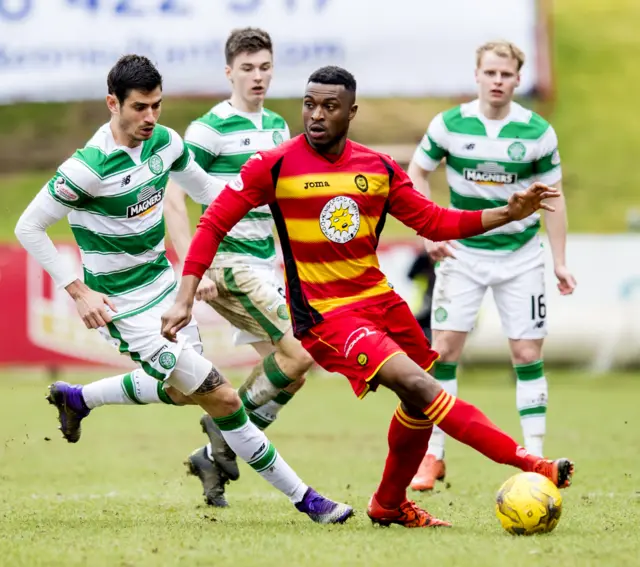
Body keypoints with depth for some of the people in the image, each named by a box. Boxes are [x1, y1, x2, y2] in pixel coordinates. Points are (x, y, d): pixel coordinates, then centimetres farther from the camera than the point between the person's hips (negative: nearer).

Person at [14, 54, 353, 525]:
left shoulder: (165, 142, -4)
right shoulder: (89, 168, -24)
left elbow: (204, 189, 15)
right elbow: (28, 227, -16)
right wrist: (79, 292, -19)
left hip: (165, 287, 8)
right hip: (127, 309, -8)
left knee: (178, 387, 28)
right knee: (223, 400, -8)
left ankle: (76, 399, 45)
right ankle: (303, 498, 1)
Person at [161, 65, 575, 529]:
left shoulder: (379, 169, 5)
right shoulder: (274, 166, -8)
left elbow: (436, 222, 10)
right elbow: (214, 224, -5)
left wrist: (509, 213, -1)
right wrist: (185, 299, -12)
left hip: (379, 299, 6)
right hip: (323, 313, -6)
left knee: (419, 405, 10)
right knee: (416, 385, -21)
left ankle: (390, 506, 34)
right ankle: (527, 465, -23)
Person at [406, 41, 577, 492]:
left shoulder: (538, 133, -8)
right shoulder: (449, 125, -7)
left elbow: (553, 196, 1)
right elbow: (417, 173, 6)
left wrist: (560, 262, -3)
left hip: (521, 256, 0)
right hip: (463, 252, 0)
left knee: (528, 353, -2)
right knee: (445, 348, -6)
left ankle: (534, 458, 6)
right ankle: (433, 457, 2)